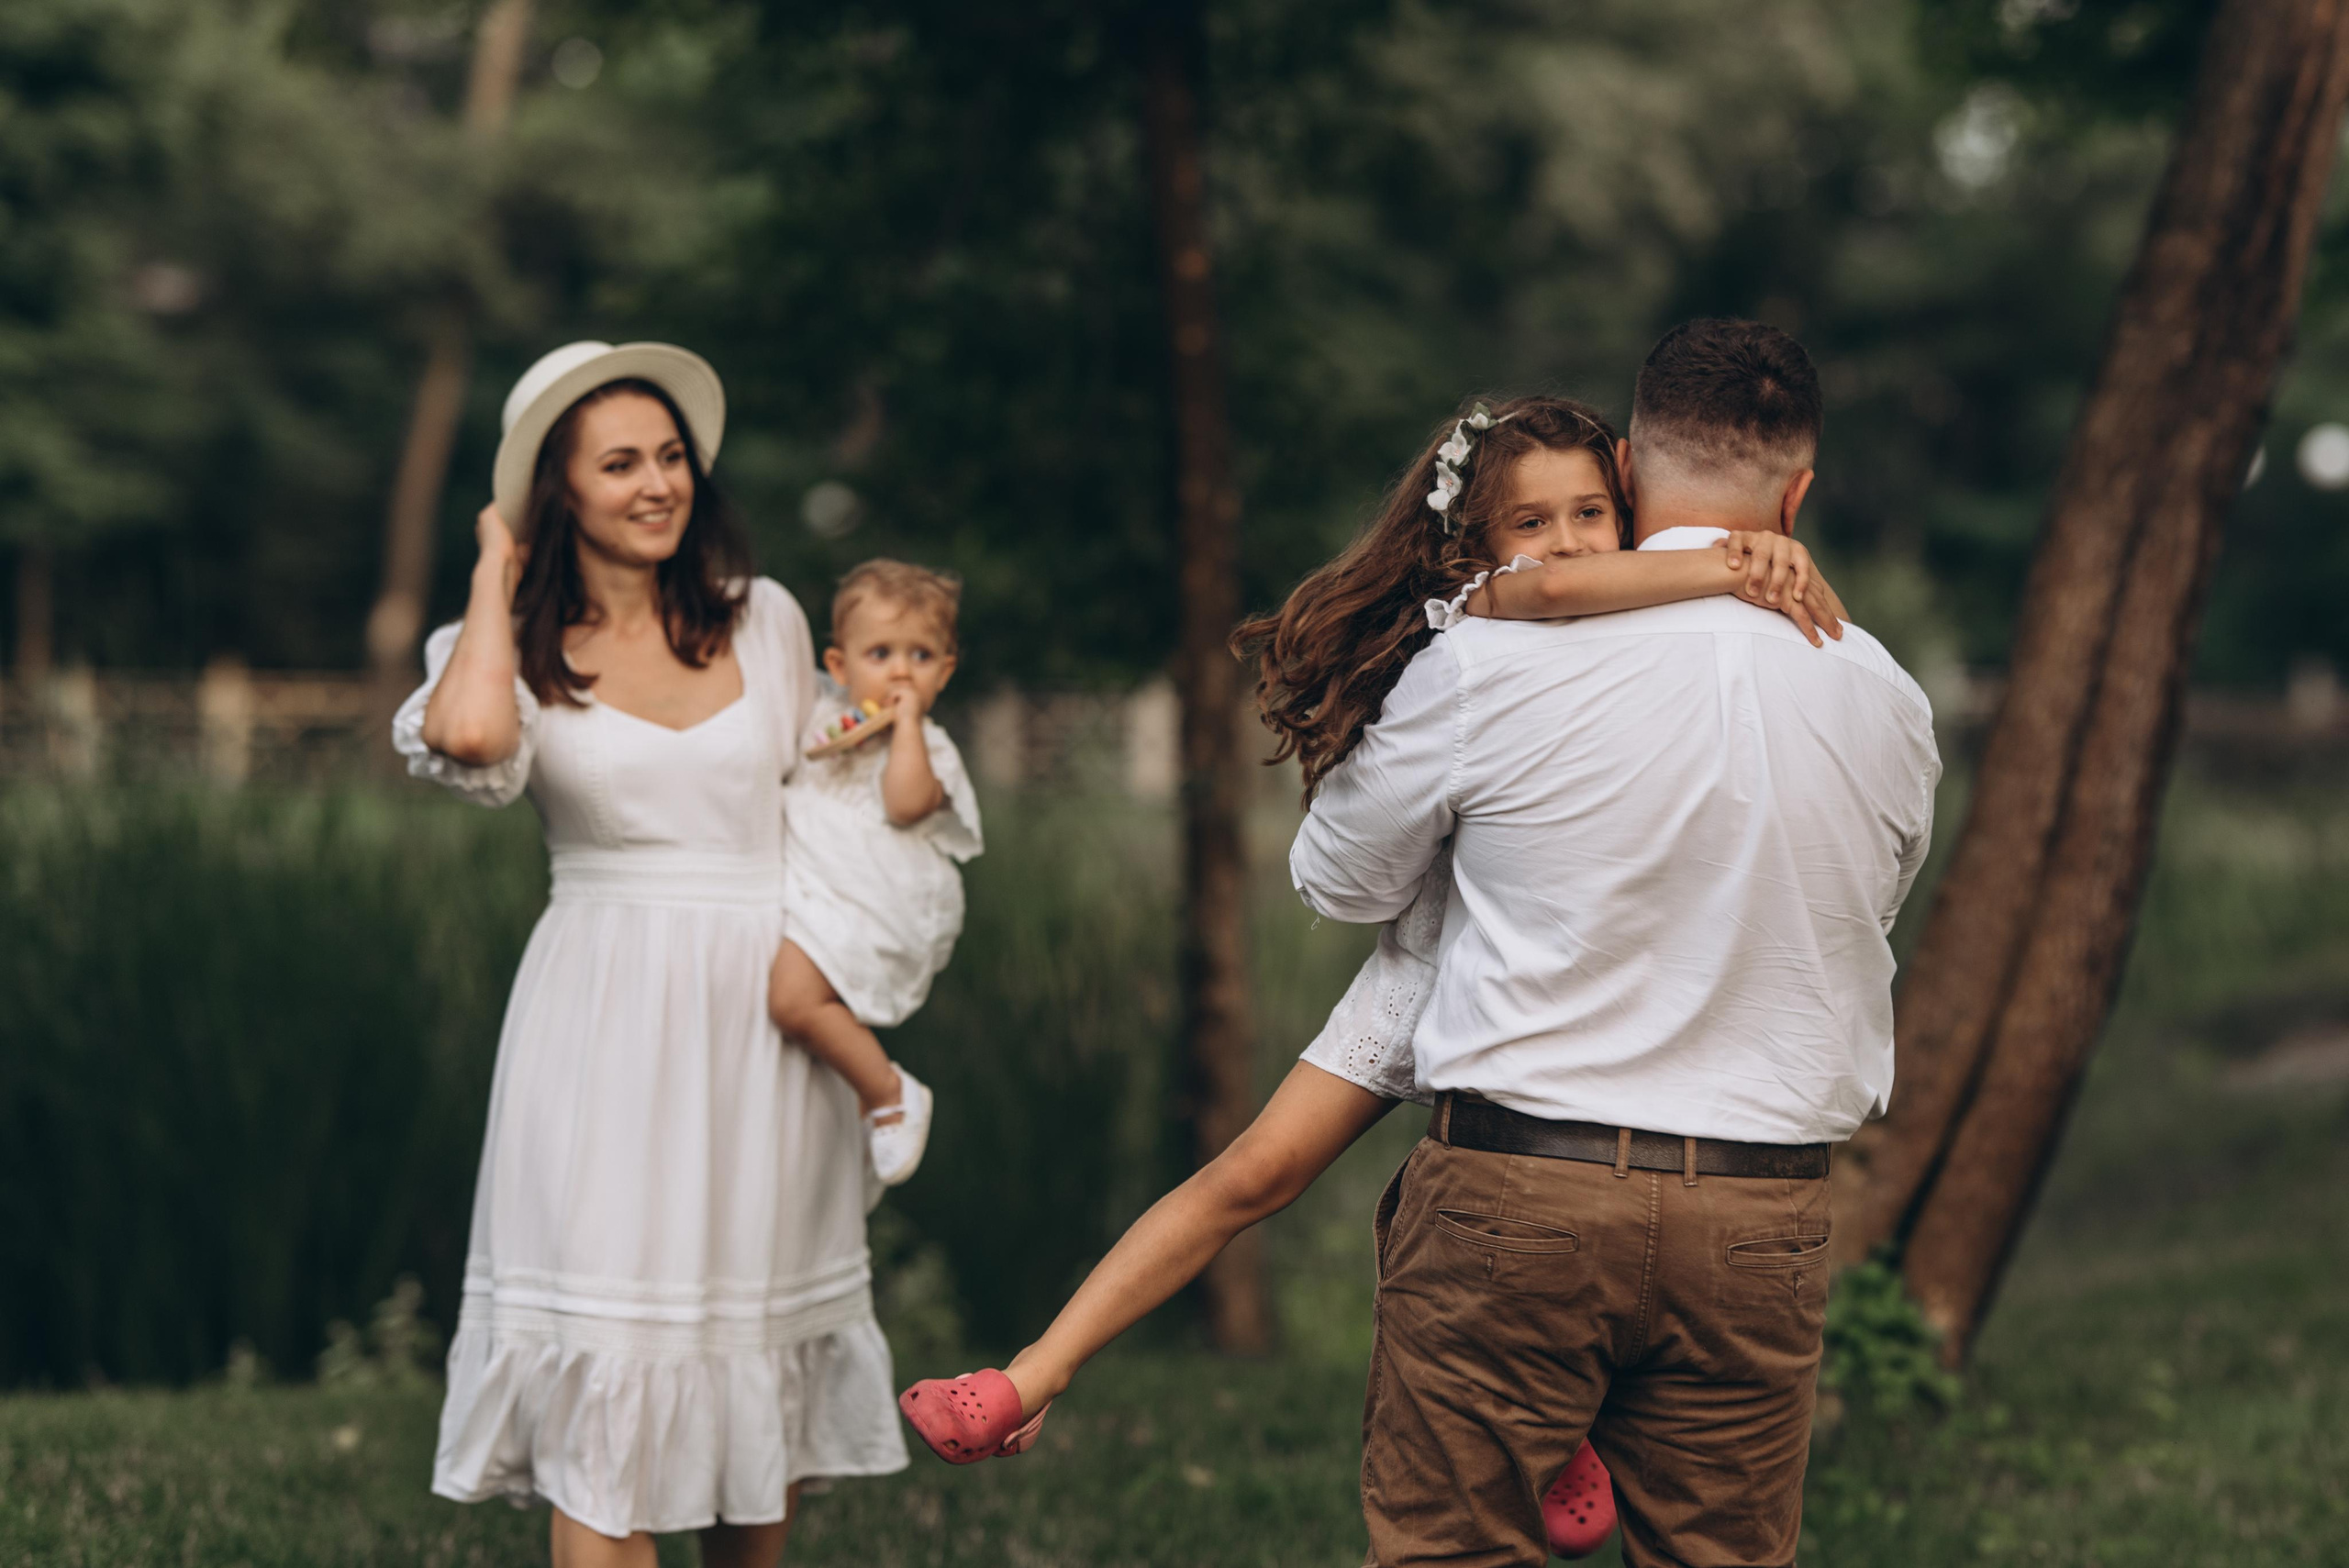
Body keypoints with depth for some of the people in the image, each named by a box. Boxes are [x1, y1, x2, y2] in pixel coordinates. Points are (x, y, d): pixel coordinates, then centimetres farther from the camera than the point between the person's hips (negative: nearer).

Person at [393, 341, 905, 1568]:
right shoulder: (518, 649, 0)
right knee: (609, 1388, -8)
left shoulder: (766, 620, 8)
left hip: (768, 1018, 3)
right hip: (606, 1020, -3)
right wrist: (497, 569, -7)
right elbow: (467, 734, -25)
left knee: (772, 1381, 11)